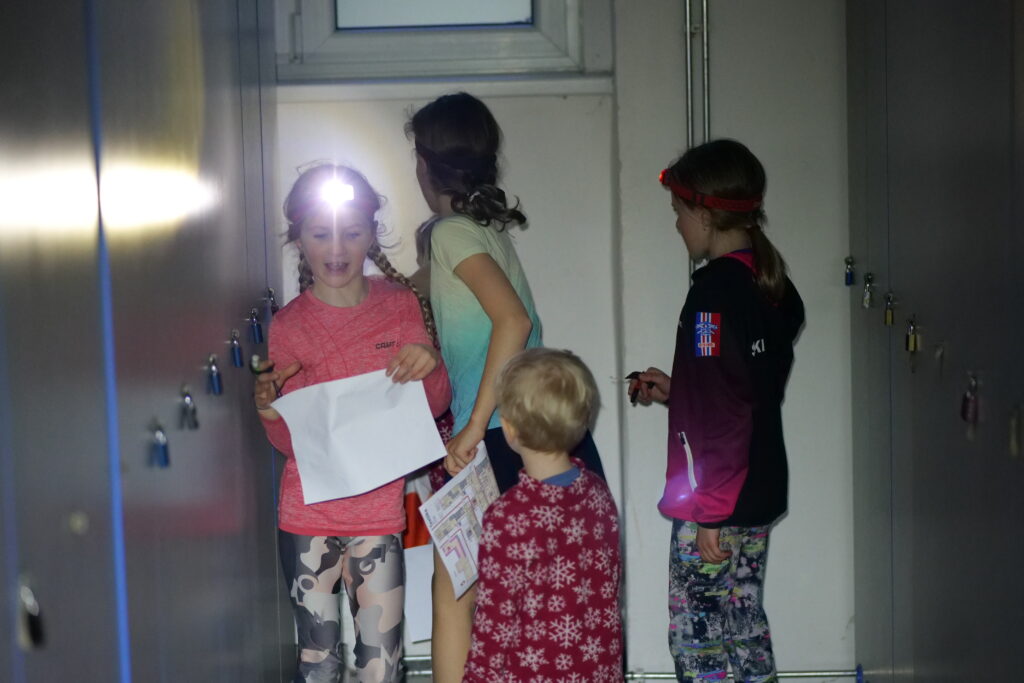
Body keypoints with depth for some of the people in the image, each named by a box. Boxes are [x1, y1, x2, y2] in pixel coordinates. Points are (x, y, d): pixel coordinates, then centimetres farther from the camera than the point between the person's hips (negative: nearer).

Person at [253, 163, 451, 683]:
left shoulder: (402, 305, 2)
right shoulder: (290, 326, -3)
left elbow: (434, 407, 4)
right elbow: (294, 443, -1)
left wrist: (429, 368, -17)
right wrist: (272, 412, -23)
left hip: (379, 516, 1)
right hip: (310, 517, -1)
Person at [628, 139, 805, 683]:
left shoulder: (715, 287, -17)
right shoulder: (774, 286, 9)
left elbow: (718, 409, -21)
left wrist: (707, 511, -19)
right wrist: (674, 392, 18)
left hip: (717, 503, -9)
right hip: (760, 493, 9)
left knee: (695, 636, 0)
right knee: (746, 624, 17)